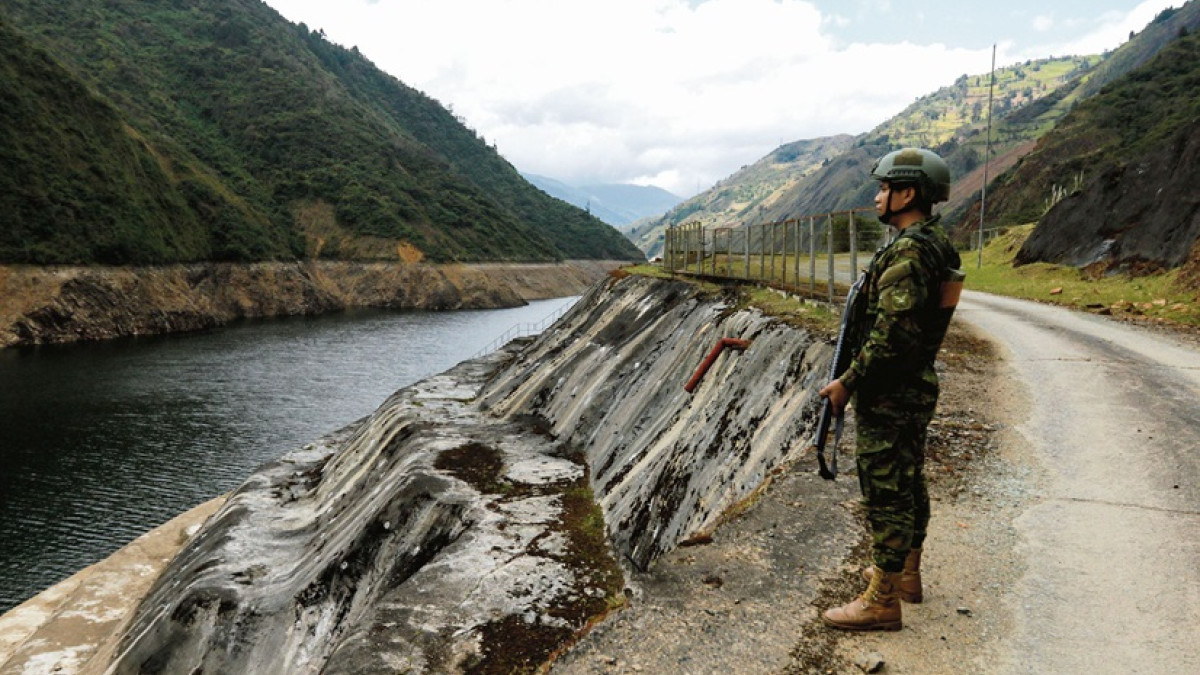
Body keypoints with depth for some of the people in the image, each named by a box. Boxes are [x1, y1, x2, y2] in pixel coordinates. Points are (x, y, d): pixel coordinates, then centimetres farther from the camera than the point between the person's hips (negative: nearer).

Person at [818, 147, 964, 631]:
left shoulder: (907, 251, -22)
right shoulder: (937, 243, 11)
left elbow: (892, 333, -26)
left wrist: (847, 382, -18)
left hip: (888, 396, -10)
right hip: (919, 388, 10)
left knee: (885, 492, -3)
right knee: (909, 483, 20)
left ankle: (882, 601, 7)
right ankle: (906, 573, 35)